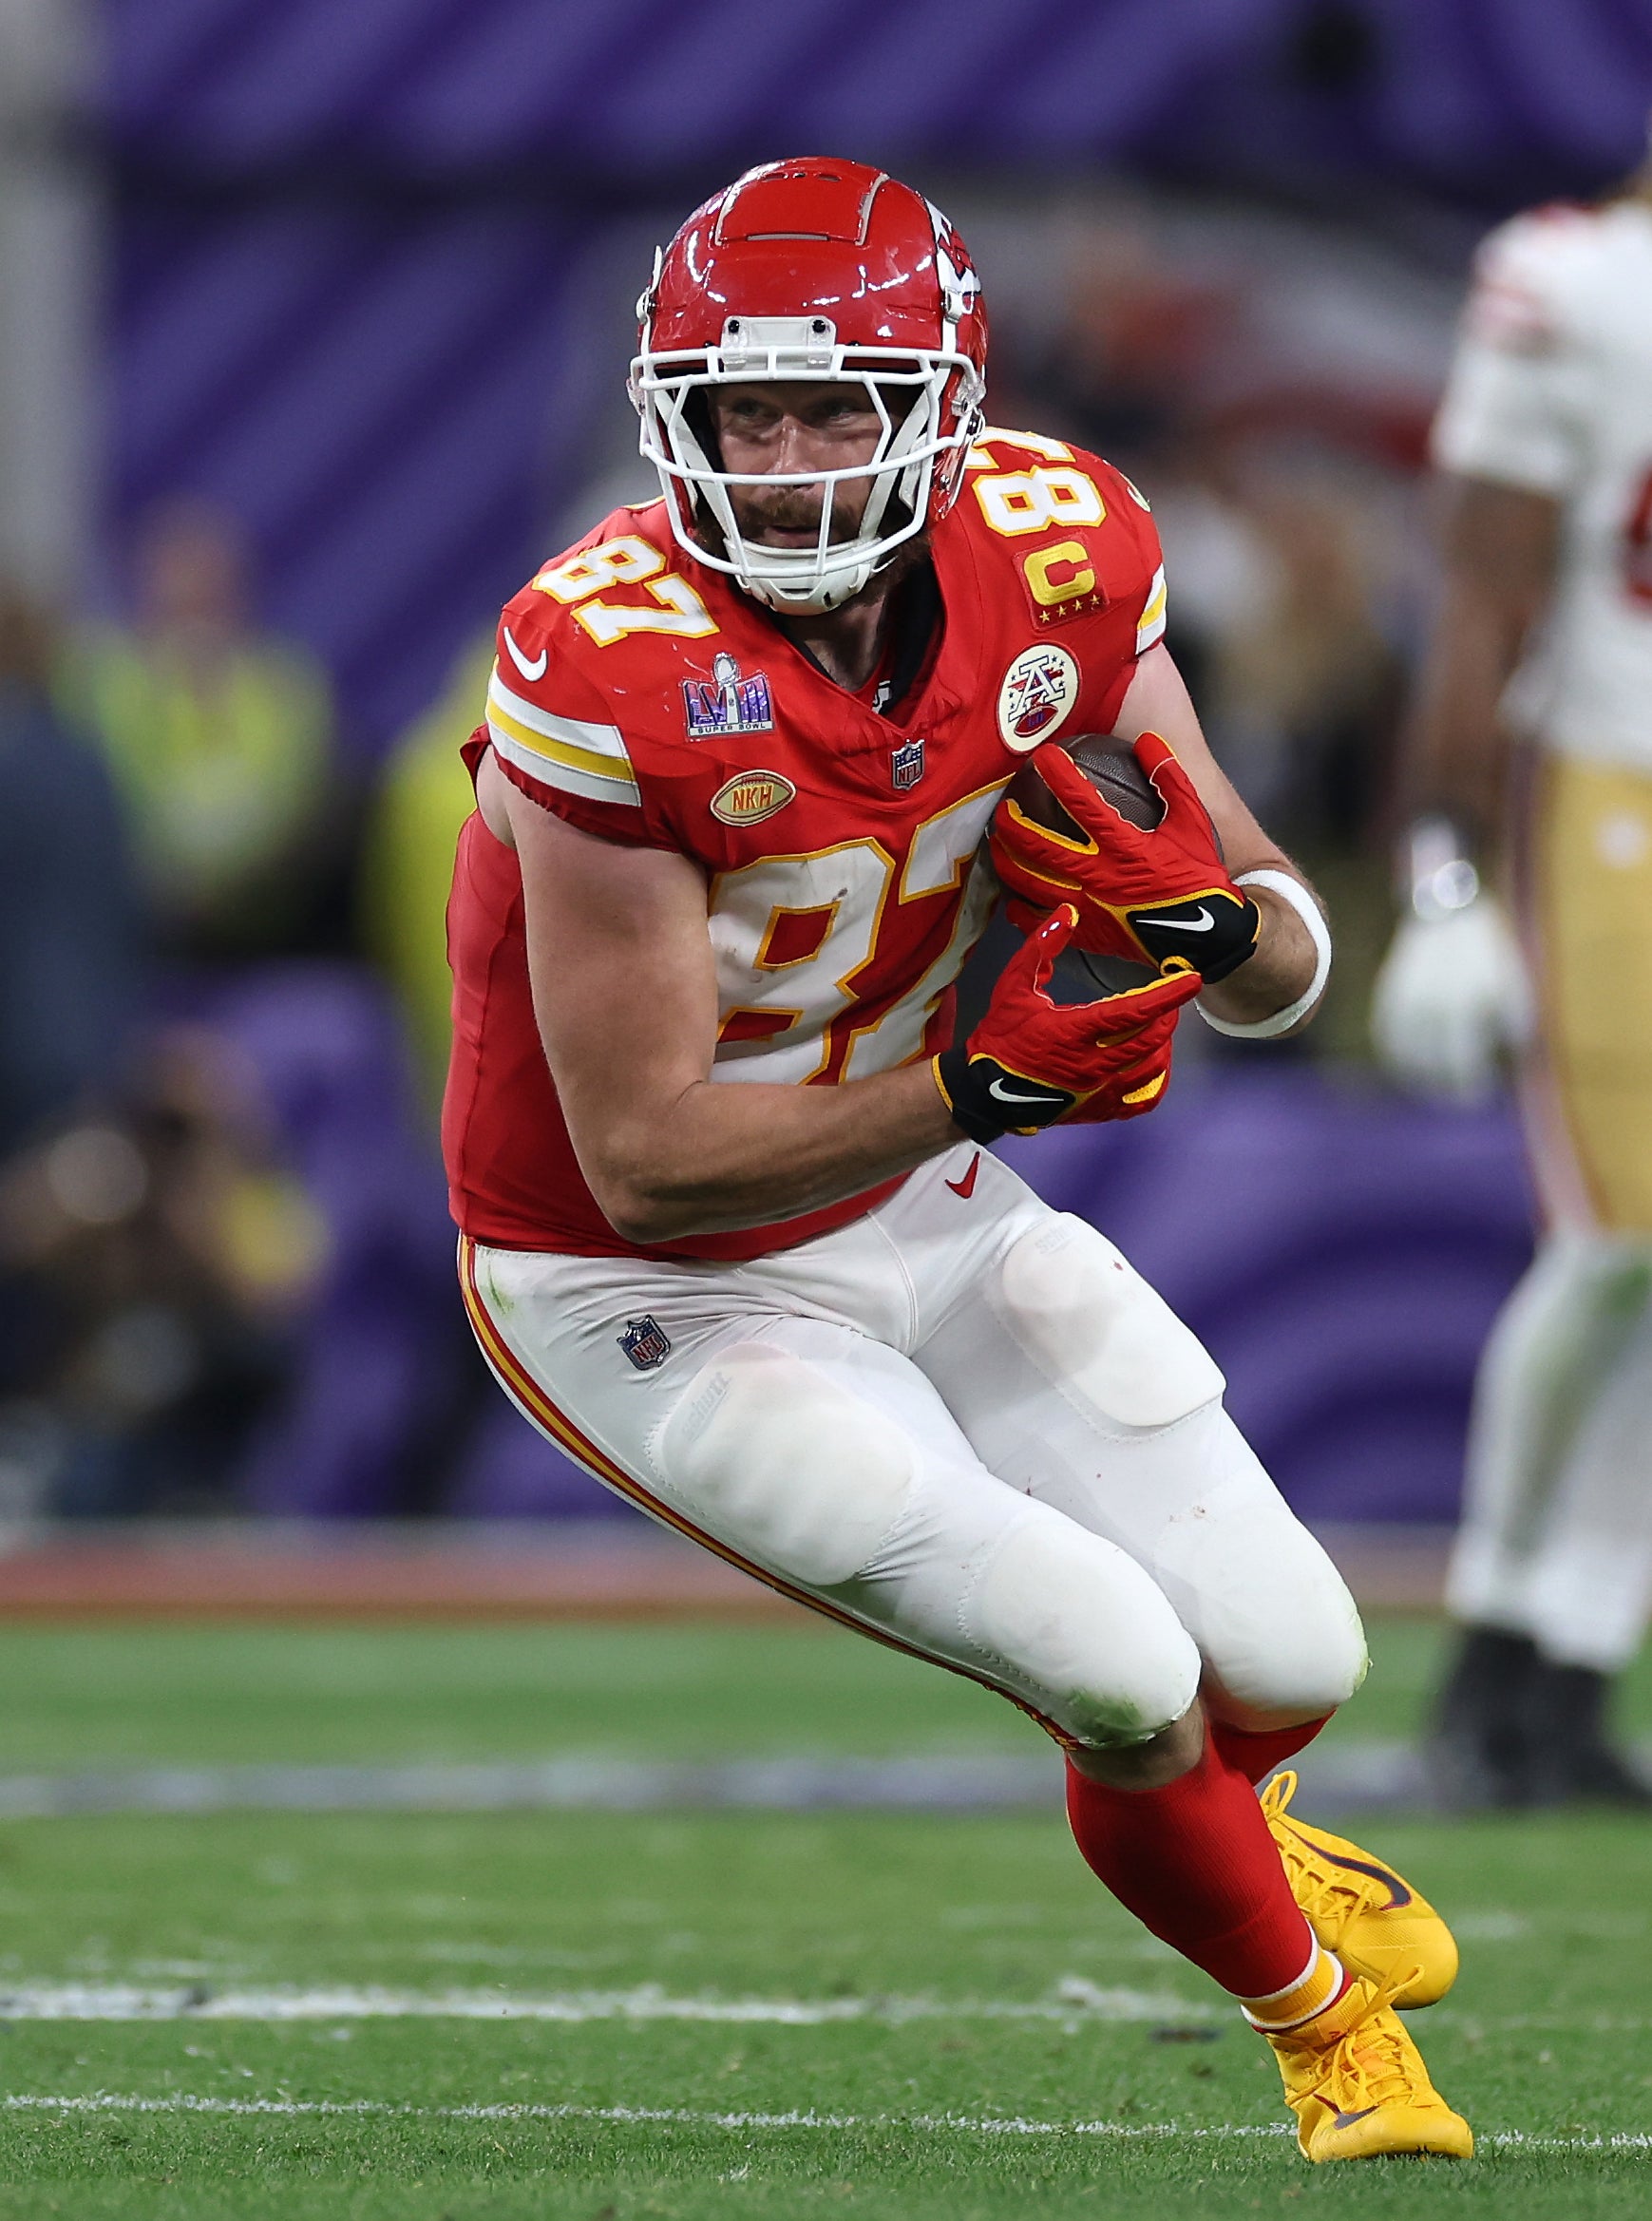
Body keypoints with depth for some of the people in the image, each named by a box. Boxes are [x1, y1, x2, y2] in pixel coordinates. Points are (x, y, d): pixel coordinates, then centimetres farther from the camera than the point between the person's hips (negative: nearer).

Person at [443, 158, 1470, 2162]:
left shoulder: (1057, 555, -14)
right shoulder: (613, 673, -31)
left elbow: (1288, 969, -4)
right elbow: (646, 1163, -28)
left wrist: (1193, 907, -27)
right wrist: (980, 1087, -37)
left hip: (916, 1209, 6)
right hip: (644, 1296, -6)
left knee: (1293, 1663, 5)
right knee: (1126, 1674, -14)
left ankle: (1210, 1825, 45)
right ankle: (1321, 2018, 19)